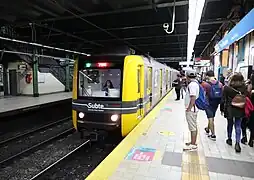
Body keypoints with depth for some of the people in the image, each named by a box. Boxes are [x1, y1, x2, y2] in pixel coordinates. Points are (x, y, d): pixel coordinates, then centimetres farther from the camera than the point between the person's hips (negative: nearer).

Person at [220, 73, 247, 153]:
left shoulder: (227, 88, -10)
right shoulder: (244, 88, -6)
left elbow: (223, 100, -6)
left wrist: (222, 109, 3)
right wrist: (245, 110, 7)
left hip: (229, 110, 0)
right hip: (240, 110, 1)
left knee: (230, 124, 18)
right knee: (238, 127, 7)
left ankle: (229, 139, 33)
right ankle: (237, 143, 0)